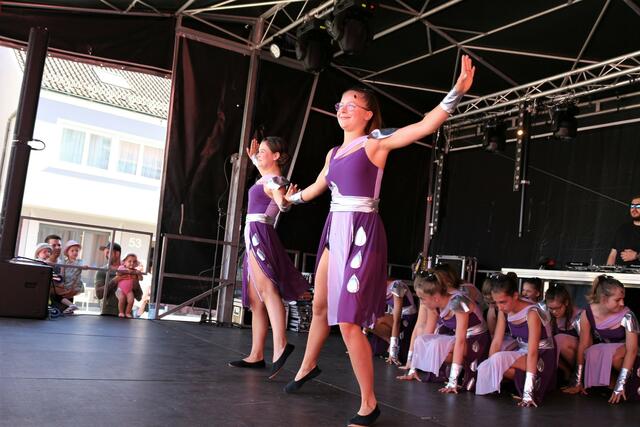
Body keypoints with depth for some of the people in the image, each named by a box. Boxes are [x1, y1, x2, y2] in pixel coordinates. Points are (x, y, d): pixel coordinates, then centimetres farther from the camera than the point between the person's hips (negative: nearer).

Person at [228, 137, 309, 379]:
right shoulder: (268, 176, 18)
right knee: (255, 299, 7)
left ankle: (280, 346, -43)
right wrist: (252, 157, 43)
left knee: (266, 288, -28)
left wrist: (284, 200, -48)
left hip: (259, 233, -10)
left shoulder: (274, 180, -9)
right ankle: (256, 355, 8)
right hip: (254, 235, 10)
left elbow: (283, 205, -29)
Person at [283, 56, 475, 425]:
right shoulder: (334, 152, 15)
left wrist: (457, 92, -29)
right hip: (334, 232, 7)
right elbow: (318, 187, 34)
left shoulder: (376, 143, -4)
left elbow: (426, 126, -17)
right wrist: (293, 198, 52)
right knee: (320, 306, 20)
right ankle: (308, 366, 45)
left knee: (349, 321, -12)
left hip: (362, 233, -7)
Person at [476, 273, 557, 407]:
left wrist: (528, 392, -35)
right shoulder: (504, 311, -5)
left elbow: (533, 352, -31)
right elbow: (496, 342, -5)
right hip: (521, 354, 8)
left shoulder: (532, 313, -25)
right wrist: (488, 367, -13)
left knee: (499, 359, -31)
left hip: (542, 357, -7)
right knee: (483, 368, -13)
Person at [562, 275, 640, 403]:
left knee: (615, 356, -34)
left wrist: (620, 384, -34)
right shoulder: (587, 314, -20)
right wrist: (577, 382, -18)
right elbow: (583, 346, -17)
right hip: (601, 352, 2)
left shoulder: (627, 316, -27)